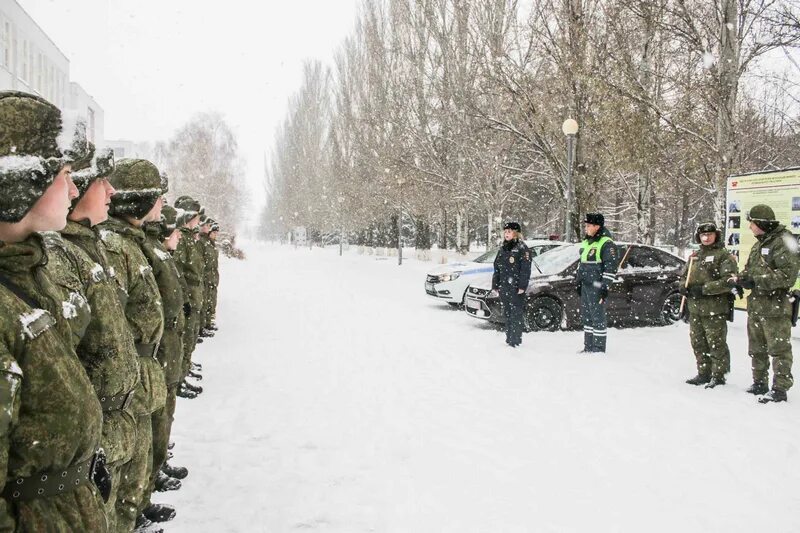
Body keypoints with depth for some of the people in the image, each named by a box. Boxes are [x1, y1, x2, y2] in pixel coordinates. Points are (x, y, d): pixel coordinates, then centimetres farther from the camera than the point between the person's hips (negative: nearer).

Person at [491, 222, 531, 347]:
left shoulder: (522, 248, -5)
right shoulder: (502, 249, 16)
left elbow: (525, 269, -11)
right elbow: (497, 268, 19)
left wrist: (522, 286, -17)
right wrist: (495, 285, 14)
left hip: (516, 288, -7)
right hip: (504, 287, 7)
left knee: (516, 314, -6)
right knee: (507, 314, 11)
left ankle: (516, 340, -3)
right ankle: (509, 338, 18)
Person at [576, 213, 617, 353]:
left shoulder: (606, 244, -12)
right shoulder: (586, 242, 16)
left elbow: (611, 267, -16)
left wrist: (605, 286, -18)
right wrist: (578, 281, 22)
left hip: (597, 287, -9)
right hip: (585, 285, 9)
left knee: (598, 317, -6)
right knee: (586, 316, 13)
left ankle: (599, 349, 0)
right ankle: (589, 347, 22)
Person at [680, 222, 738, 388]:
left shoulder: (724, 255, -5)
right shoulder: (694, 256, 16)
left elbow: (728, 280, -16)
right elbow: (684, 276, 25)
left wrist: (703, 289, -19)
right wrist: (684, 287, 2)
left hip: (714, 309, -7)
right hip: (694, 308, 7)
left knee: (716, 344, -1)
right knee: (698, 343, 12)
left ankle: (718, 375, 9)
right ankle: (703, 374, 23)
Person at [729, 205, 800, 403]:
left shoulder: (783, 242, -13)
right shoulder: (759, 244, 16)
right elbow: (750, 268, 23)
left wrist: (756, 281, -22)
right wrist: (739, 278, 1)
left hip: (775, 307, -9)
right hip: (756, 305, 10)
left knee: (779, 349, -3)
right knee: (756, 349, 17)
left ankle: (780, 388, 1)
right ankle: (759, 383, 28)